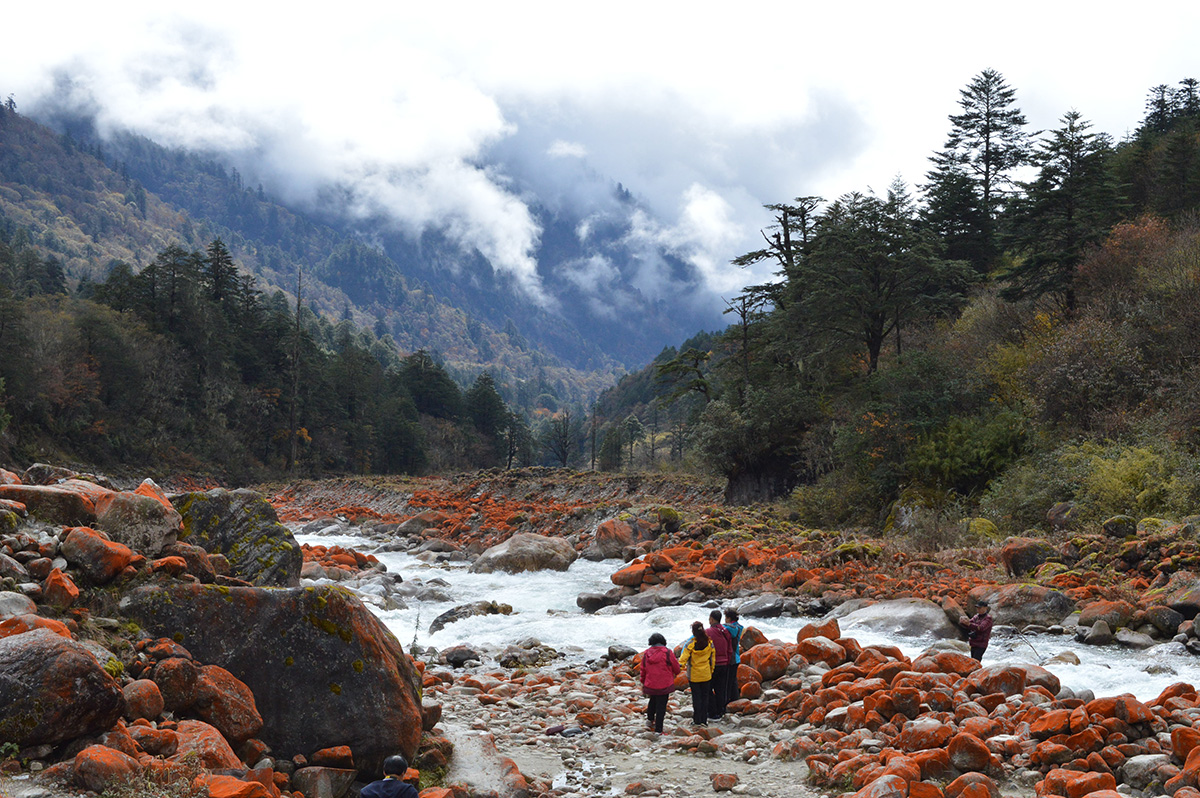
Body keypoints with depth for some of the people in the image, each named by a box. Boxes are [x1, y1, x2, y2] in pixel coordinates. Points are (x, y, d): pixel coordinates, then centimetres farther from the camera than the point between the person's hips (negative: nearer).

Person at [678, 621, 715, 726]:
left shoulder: (690, 644, -15)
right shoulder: (709, 643, -4)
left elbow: (683, 658, -19)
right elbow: (712, 658, 5)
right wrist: (711, 670, 16)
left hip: (694, 675, -3)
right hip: (706, 675, 3)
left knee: (696, 697, 6)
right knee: (705, 696, 12)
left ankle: (697, 720, 10)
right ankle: (704, 720, 14)